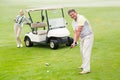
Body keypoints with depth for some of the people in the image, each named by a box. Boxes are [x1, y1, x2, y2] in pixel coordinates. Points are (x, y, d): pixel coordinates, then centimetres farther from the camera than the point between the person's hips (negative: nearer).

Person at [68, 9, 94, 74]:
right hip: (82, 37, 9)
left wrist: (75, 42, -21)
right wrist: (74, 42, -11)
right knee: (82, 52, 19)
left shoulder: (81, 18, -20)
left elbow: (79, 31, -23)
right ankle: (84, 65, 35)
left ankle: (86, 69, -14)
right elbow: (75, 33, 4)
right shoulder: (73, 22, 8)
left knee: (86, 52, -14)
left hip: (88, 36, -9)